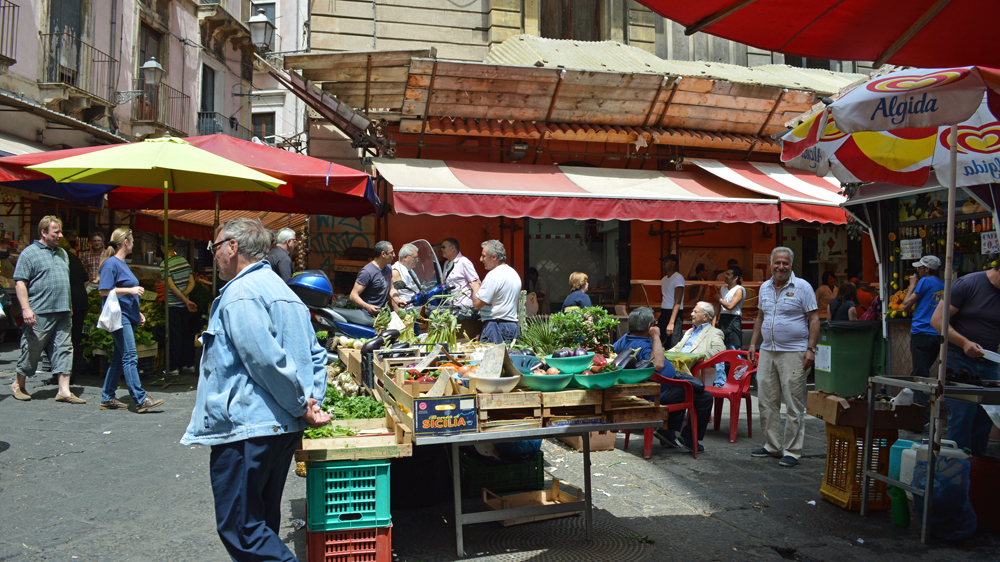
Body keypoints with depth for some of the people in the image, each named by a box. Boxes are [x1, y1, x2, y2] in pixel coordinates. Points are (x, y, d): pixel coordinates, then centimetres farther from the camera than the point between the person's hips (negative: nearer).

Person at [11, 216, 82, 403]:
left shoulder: (62, 253, 18)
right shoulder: (29, 253, -4)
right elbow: (19, 282, -10)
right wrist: (26, 308, -17)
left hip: (63, 312, 6)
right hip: (39, 313, -6)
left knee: (64, 350, 1)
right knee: (32, 350, 4)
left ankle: (64, 391, 2)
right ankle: (18, 384, 24)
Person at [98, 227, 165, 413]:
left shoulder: (122, 263, 19)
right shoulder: (110, 263, -9)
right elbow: (104, 291, -18)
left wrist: (138, 313, 21)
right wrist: (130, 290, -18)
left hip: (127, 317, 10)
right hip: (118, 316, -10)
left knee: (119, 358, 11)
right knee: (130, 358, -11)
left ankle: (107, 398, 18)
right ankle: (140, 400, -13)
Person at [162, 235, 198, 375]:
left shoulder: (166, 264, -13)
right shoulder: (184, 260, 6)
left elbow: (172, 287, -17)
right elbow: (192, 282, 4)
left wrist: (185, 300, -12)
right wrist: (184, 295, -7)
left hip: (173, 305, -5)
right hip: (185, 304, 6)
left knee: (175, 336, -2)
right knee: (186, 334, 11)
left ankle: (174, 367, 2)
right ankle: (189, 364, 16)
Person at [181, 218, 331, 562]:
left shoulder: (239, 294, -13)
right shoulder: (283, 291, 17)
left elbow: (268, 362, -21)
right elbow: (316, 355, 15)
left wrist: (301, 406, -12)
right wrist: (313, 402, 5)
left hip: (245, 430, -10)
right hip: (285, 429, 10)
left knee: (239, 527, -3)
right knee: (262, 525, 18)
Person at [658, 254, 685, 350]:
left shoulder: (678, 278, -10)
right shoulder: (664, 279, 16)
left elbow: (677, 302, -17)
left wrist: (671, 322, -23)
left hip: (675, 314, -8)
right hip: (663, 313, 8)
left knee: (673, 345, -12)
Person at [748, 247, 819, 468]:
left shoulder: (802, 287, -4)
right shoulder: (765, 287, 12)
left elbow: (814, 319, -5)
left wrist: (811, 349, -13)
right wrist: (753, 344, 14)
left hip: (793, 353, -6)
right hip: (767, 351, 6)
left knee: (794, 405, -2)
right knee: (766, 402, 9)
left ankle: (792, 451, 6)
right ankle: (772, 445, 22)